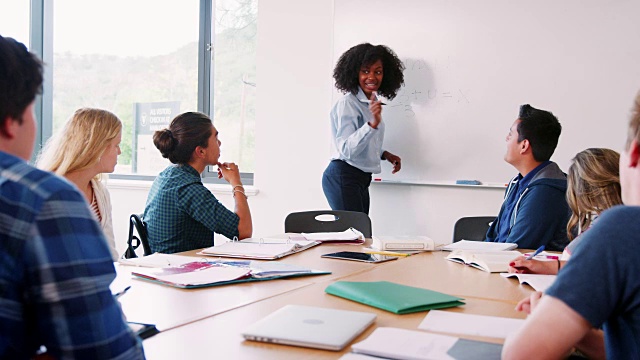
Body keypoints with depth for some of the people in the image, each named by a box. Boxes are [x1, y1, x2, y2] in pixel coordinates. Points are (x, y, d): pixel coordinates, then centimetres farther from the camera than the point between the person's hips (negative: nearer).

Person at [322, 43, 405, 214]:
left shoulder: (372, 103, 13)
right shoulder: (347, 104, -13)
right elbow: (346, 149, -24)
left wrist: (384, 154, 11)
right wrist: (373, 123, -32)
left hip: (361, 180, 9)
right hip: (343, 179, -9)